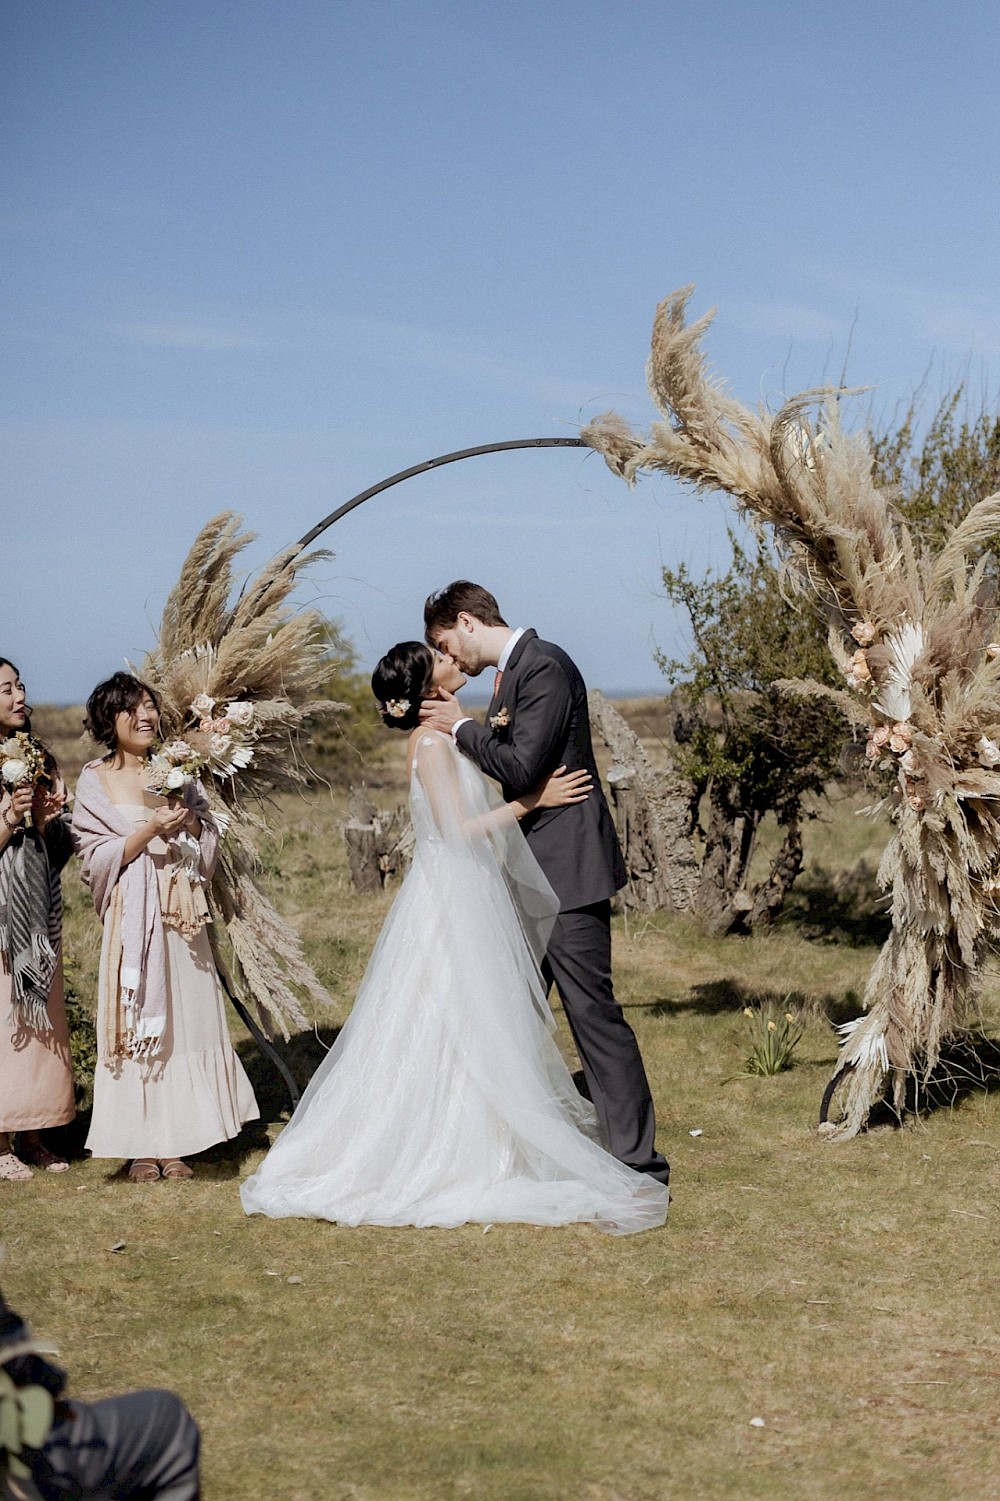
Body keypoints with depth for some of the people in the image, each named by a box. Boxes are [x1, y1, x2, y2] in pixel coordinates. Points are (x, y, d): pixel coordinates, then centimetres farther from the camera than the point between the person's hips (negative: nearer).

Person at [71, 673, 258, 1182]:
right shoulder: (96, 781, -1)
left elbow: (207, 847, 12)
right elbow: (97, 858, -6)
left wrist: (190, 818, -8)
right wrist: (149, 830, -17)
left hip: (180, 913, 3)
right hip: (131, 915, -3)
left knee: (184, 1017, 3)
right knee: (135, 1018, -3)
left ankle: (175, 1143, 10)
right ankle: (141, 1144, 4)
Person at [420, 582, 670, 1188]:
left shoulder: (545, 667, -15)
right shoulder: (514, 671, 15)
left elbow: (522, 768, -21)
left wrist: (463, 727, -10)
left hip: (567, 868, -10)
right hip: (532, 872, 10)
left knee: (592, 1009, -9)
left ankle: (637, 1160, -5)